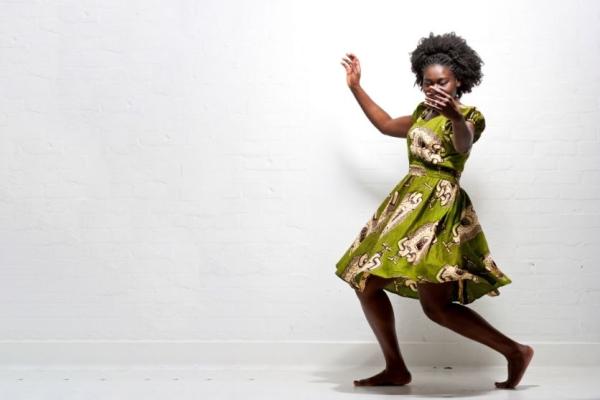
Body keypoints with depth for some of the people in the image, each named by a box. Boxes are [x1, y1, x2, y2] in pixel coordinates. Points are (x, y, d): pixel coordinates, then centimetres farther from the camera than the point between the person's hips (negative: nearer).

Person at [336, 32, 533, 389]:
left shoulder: (468, 116, -5)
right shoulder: (423, 112, 18)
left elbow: (463, 143, -29)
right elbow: (387, 125, 35)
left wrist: (454, 115, -52)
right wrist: (356, 87, 35)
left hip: (439, 208, -8)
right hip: (409, 203, 8)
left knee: (436, 304, -18)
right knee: (366, 284, 4)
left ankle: (515, 351, -5)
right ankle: (396, 370, 14)